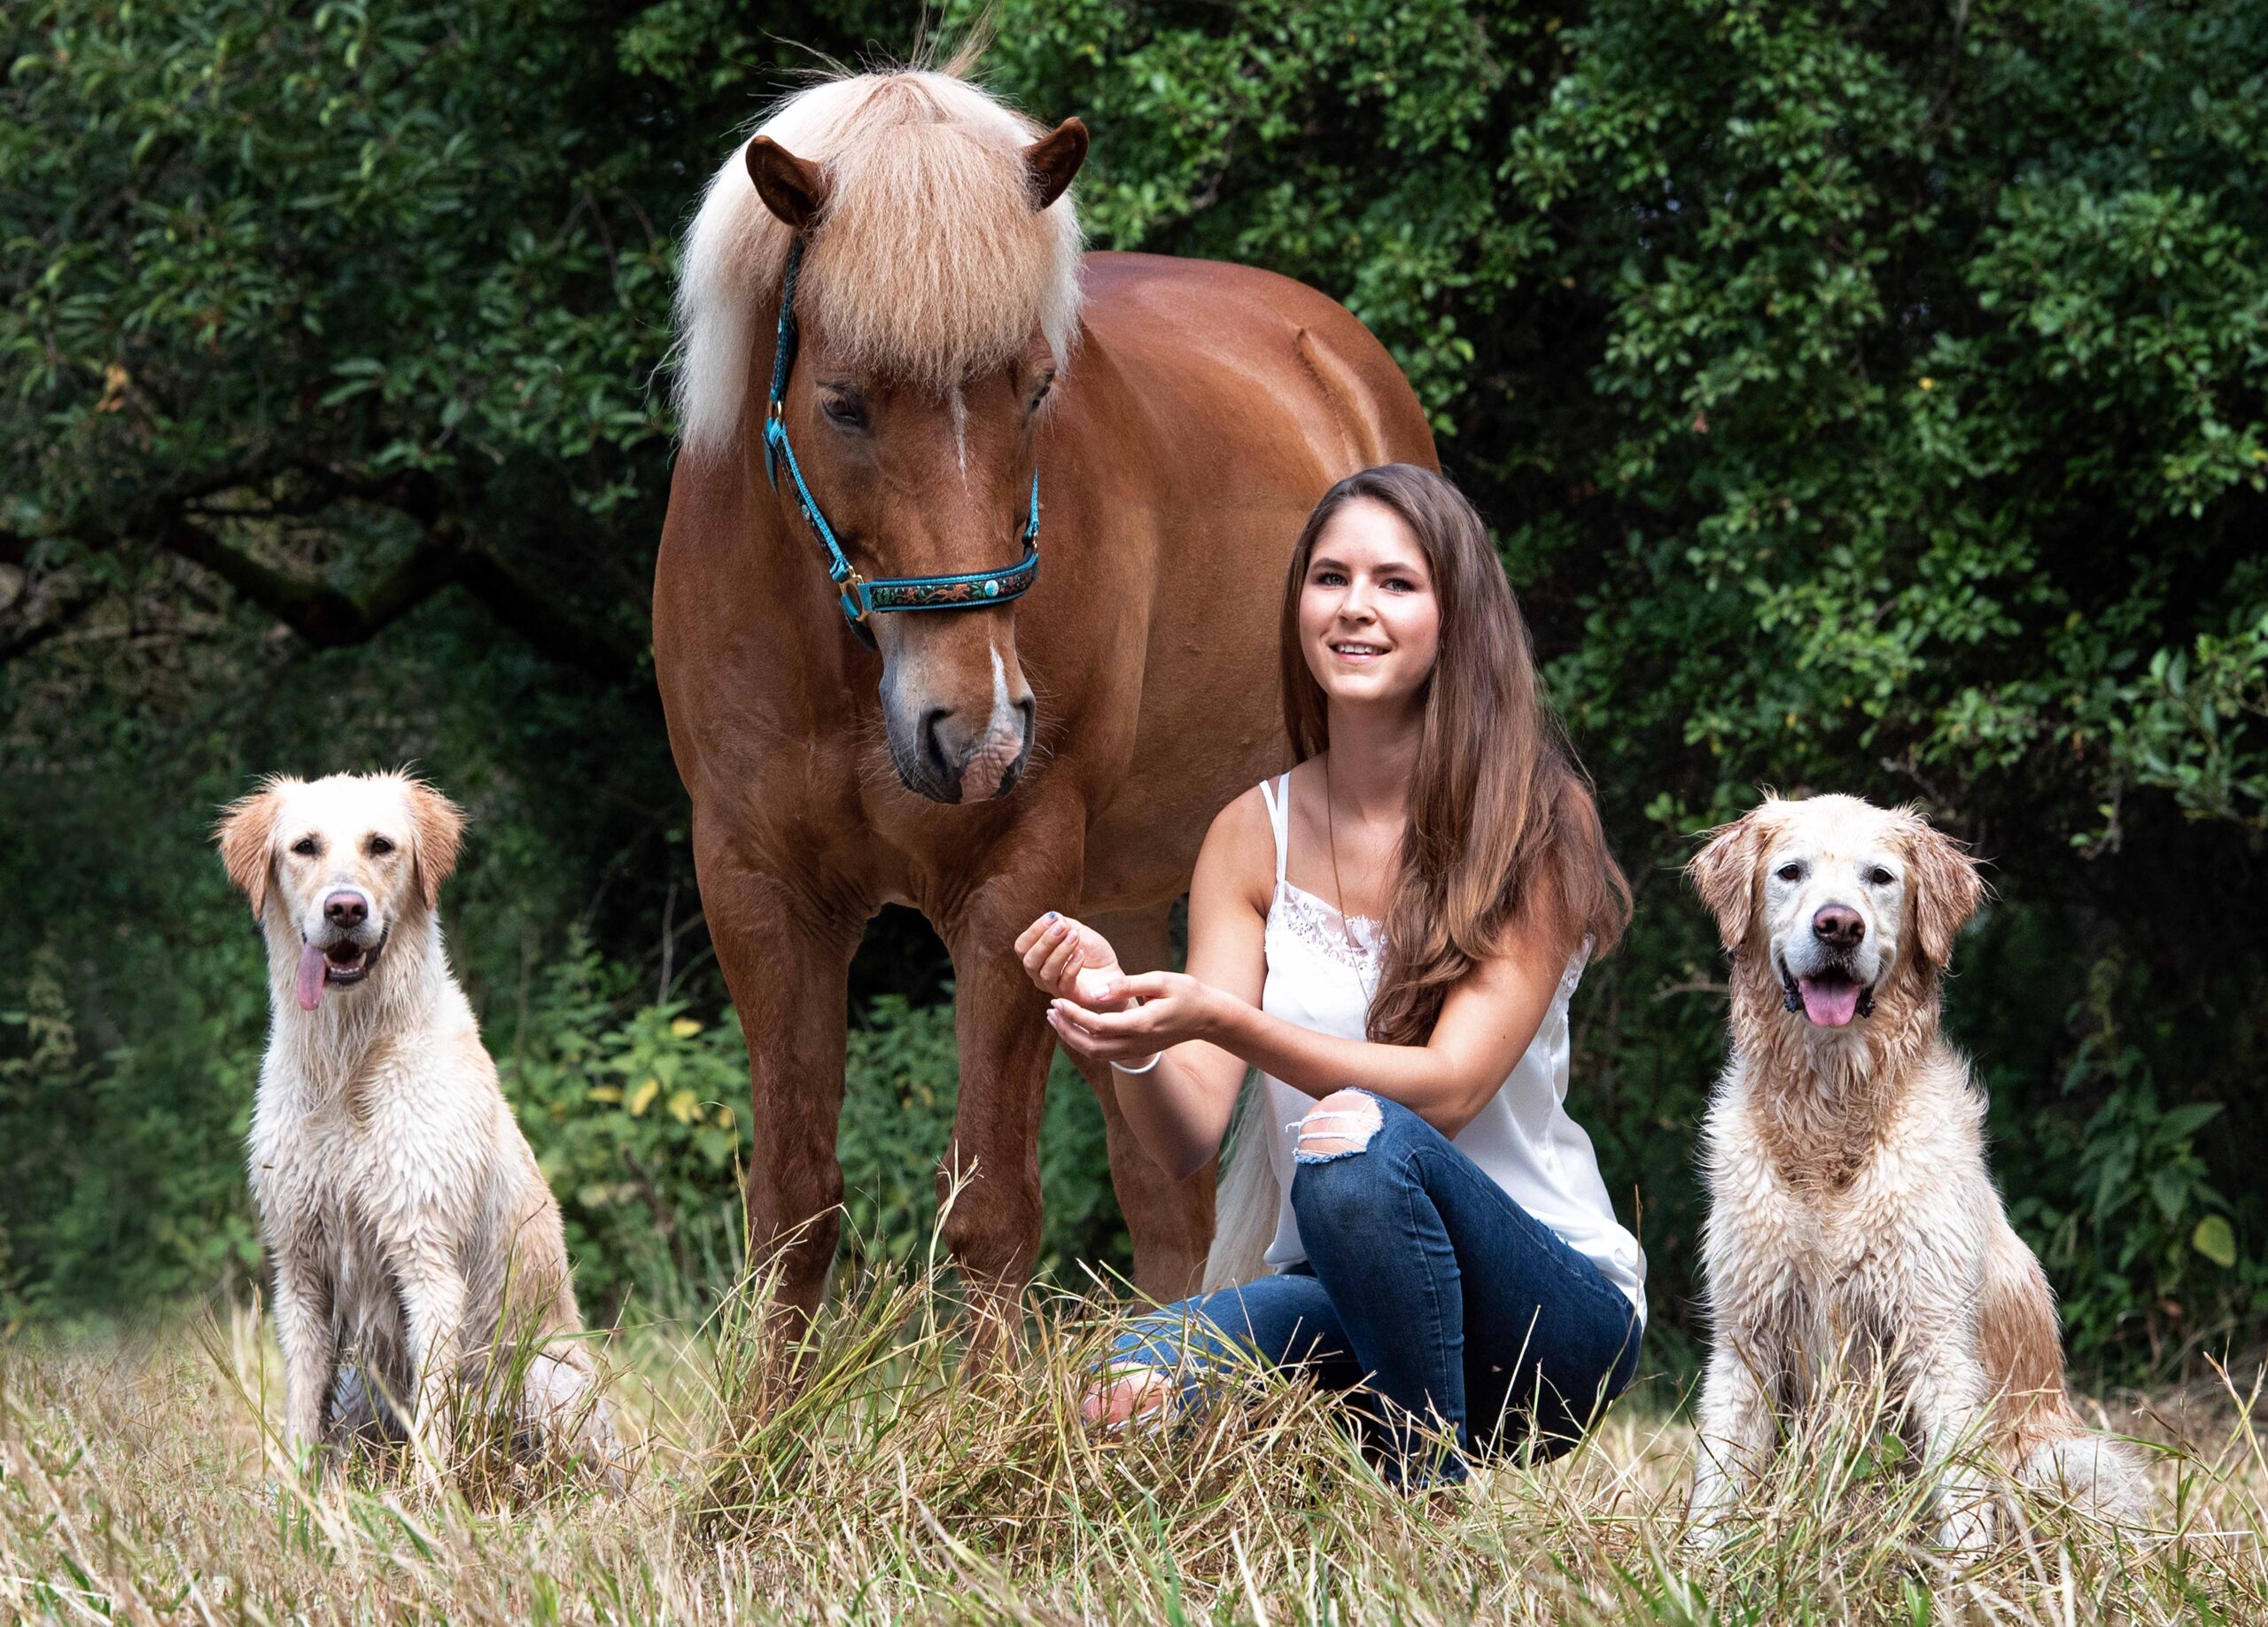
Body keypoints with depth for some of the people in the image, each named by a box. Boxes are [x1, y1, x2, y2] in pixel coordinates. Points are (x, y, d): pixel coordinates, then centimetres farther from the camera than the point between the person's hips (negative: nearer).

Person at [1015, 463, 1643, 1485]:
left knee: (1357, 1137, -34)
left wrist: (1224, 1020, -32)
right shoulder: (1257, 835, 5)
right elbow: (1186, 1138, -4)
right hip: (1333, 1298, 3)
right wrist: (1132, 1034, -27)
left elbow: (1450, 1088, -18)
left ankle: (1440, 1496, -15)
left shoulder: (1535, 822, -7)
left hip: (1550, 1306, -3)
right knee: (1132, 1390, -29)